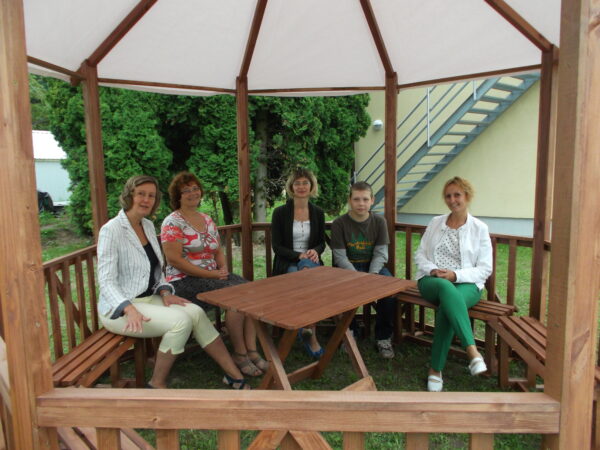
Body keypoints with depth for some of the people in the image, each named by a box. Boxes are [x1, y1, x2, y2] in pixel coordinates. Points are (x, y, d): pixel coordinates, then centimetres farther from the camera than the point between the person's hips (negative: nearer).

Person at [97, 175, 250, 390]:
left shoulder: (148, 226, 10)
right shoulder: (112, 230, -13)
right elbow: (106, 281, -19)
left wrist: (164, 292, -2)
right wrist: (129, 309, -34)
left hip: (149, 298, 7)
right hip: (119, 308, -6)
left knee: (196, 312, -18)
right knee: (181, 321, -27)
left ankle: (234, 375, -10)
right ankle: (157, 384, -8)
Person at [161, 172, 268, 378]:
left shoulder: (207, 220, 16)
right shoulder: (172, 223, -7)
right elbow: (174, 260, -15)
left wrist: (223, 268, -3)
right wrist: (210, 274, -18)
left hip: (214, 275, 7)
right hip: (185, 281, -7)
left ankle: (251, 350, -14)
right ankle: (239, 353, -10)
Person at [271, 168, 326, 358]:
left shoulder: (318, 213, 10)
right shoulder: (280, 213, 0)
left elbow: (322, 242, 15)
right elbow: (277, 246, -3)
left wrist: (315, 251, -10)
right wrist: (299, 255, -18)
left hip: (310, 260, 2)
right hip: (286, 263, -2)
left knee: (307, 268, -37)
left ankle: (306, 329, -30)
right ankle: (312, 337, -27)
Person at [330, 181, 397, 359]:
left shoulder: (379, 221, 0)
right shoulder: (339, 223, -6)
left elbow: (380, 253, -4)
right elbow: (340, 257, -11)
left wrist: (371, 276, -22)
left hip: (374, 266, 2)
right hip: (348, 268, -1)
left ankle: (383, 338, -8)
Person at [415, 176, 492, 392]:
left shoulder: (479, 228, 7)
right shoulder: (435, 223, 15)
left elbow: (485, 268, 2)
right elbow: (420, 254, 13)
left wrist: (455, 275, -14)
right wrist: (432, 270, -8)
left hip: (466, 284, -1)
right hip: (432, 280, 1)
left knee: (446, 307, -36)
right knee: (446, 289, -38)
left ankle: (436, 370, -28)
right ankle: (472, 350, -46)